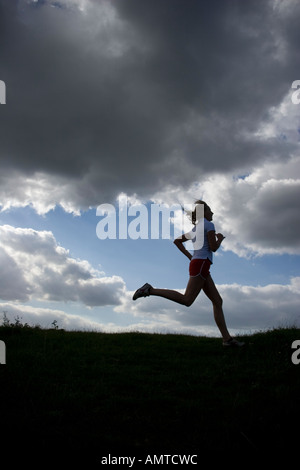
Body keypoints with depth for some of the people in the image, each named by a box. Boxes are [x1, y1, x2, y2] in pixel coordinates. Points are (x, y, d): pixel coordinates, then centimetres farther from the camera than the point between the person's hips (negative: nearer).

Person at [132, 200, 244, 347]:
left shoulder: (194, 230, 25)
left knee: (218, 301, 5)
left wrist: (190, 257, 25)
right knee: (187, 299, -18)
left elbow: (177, 240, 31)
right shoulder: (208, 224, 0)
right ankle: (150, 290, -19)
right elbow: (213, 247, -8)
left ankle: (227, 338, 2)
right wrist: (220, 238, 13)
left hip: (195, 263, 10)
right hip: (202, 263, -10)